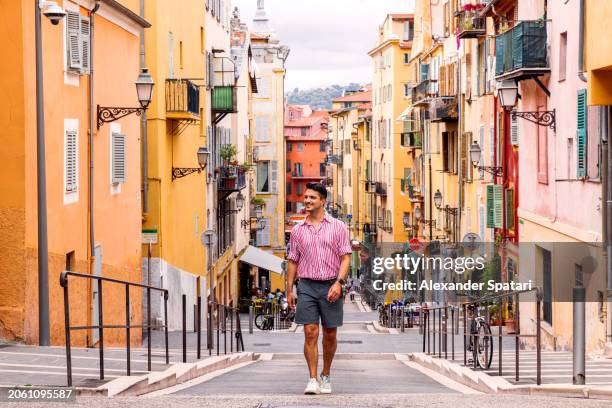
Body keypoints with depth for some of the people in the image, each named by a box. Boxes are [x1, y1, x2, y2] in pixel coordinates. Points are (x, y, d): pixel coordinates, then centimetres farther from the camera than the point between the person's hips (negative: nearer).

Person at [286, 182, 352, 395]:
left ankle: (326, 377, 22)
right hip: (306, 286, 1)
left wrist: (339, 282, -15)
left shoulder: (338, 226, 2)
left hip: (331, 286, -1)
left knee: (329, 335, 6)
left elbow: (346, 257, -2)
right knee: (310, 333, -7)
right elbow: (293, 261, 12)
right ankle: (312, 380, -5)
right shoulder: (298, 229, 9)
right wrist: (289, 290, 6)